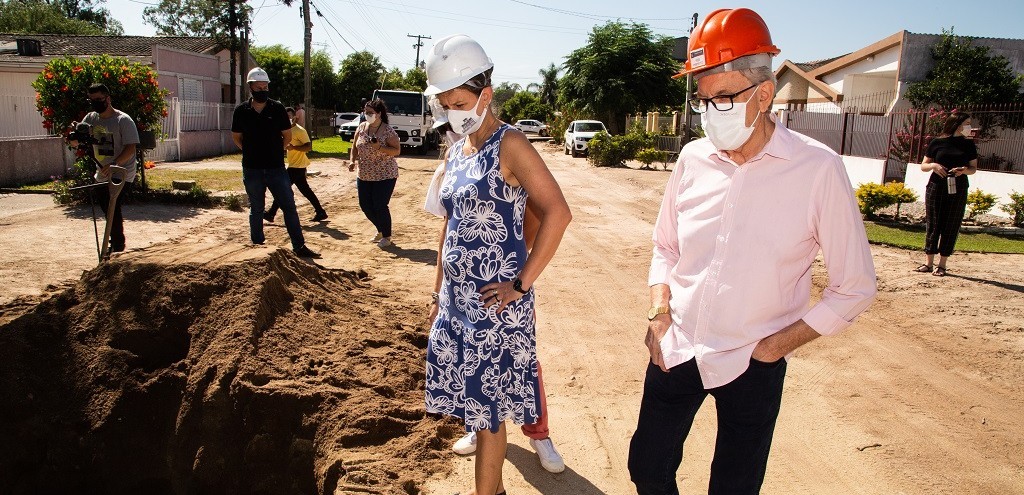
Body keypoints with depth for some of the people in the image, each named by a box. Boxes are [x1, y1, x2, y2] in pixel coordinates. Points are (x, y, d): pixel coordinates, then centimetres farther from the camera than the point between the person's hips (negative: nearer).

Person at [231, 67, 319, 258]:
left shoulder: (277, 108, -2)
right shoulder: (241, 111, 0)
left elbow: (287, 136, 6)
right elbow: (236, 137, 12)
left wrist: (273, 151, 10)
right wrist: (253, 153, 8)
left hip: (276, 168, 0)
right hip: (252, 170, 1)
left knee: (289, 206, -1)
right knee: (256, 210, 11)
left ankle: (299, 247, 4)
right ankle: (257, 246, 22)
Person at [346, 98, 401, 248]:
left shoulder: (388, 131, -13)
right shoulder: (361, 128, 3)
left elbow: (397, 151, -14)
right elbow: (354, 147, 11)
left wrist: (379, 147, -27)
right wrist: (352, 161, -6)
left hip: (385, 175, -6)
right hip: (364, 176, 6)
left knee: (380, 206, -7)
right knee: (365, 206, 9)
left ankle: (386, 236, 14)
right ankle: (381, 230, 32)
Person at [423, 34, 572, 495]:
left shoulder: (508, 145, -12)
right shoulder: (456, 151, 11)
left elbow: (557, 212, -20)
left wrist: (521, 283, -19)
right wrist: (439, 291, 18)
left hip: (495, 300, -8)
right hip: (456, 297, 8)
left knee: (488, 402, 2)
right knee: (469, 392, 15)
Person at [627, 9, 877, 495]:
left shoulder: (817, 168, -15)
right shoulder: (693, 159, -3)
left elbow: (855, 286, -7)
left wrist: (776, 345, -9)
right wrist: (659, 313, -2)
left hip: (751, 365, -3)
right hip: (674, 351, 4)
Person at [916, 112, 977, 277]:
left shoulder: (968, 144, 8)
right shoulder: (937, 142, 3)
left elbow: (974, 168, 12)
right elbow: (923, 166, 7)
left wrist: (964, 170, -10)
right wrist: (933, 165, -13)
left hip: (958, 189, 1)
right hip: (936, 187, -1)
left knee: (951, 226, 1)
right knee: (932, 225, 1)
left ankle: (942, 265, 7)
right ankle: (928, 262, 6)